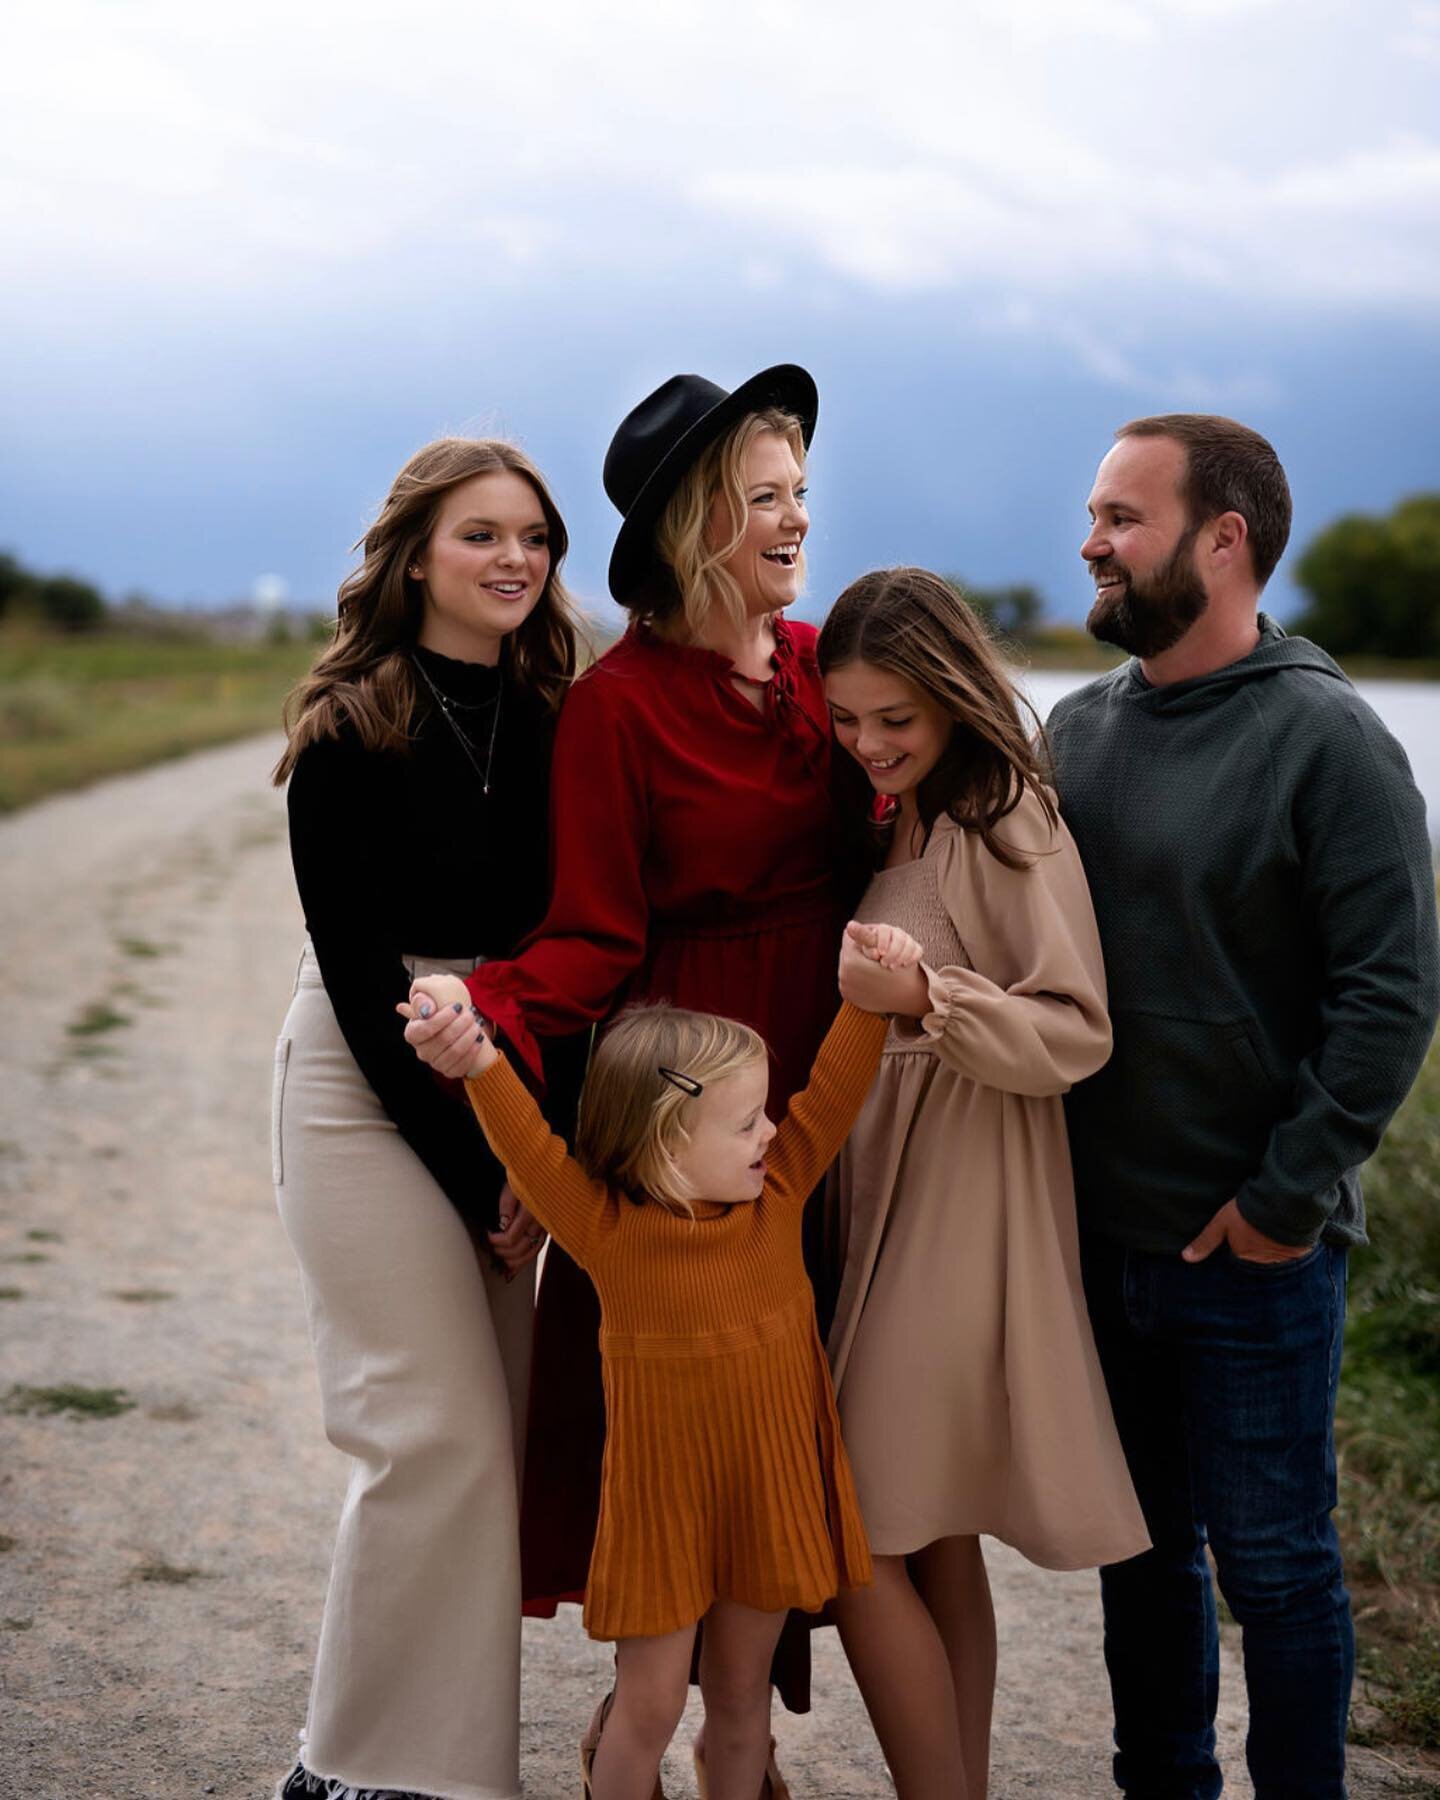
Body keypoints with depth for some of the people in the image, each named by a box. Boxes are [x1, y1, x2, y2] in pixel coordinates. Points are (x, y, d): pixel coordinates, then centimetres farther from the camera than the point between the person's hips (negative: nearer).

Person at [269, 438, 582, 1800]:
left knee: (504, 1426, 3)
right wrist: (469, 1167, -11)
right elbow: (358, 968, -10)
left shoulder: (552, 724, 7)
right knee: (438, 1431, -10)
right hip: (369, 1087, -5)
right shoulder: (350, 733, -8)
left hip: (509, 1091, 5)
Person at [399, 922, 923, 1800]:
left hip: (770, 1492, 4)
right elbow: (529, 1148, -28)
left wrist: (867, 996, -21)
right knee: (651, 1702, 6)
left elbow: (833, 1094, -7)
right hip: (663, 1501, -4)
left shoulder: (780, 1192, -5)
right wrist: (481, 1061, -45)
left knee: (741, 1694, 18)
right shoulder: (607, 1229, -18)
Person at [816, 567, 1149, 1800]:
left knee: (863, 1536, -6)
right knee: (932, 1539, 14)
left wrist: (931, 996, -28)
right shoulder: (874, 822, 13)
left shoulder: (1011, 823, -10)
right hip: (869, 1190, 8)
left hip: (963, 1207, -8)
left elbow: (1076, 1031, -15)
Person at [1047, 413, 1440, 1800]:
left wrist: (1289, 1193, -16)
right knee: (1138, 1545, 17)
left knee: (1272, 1563, 5)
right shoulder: (1079, 728, 8)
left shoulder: (1325, 738, -11)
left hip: (1252, 1254, -6)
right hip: (1096, 1231, 6)